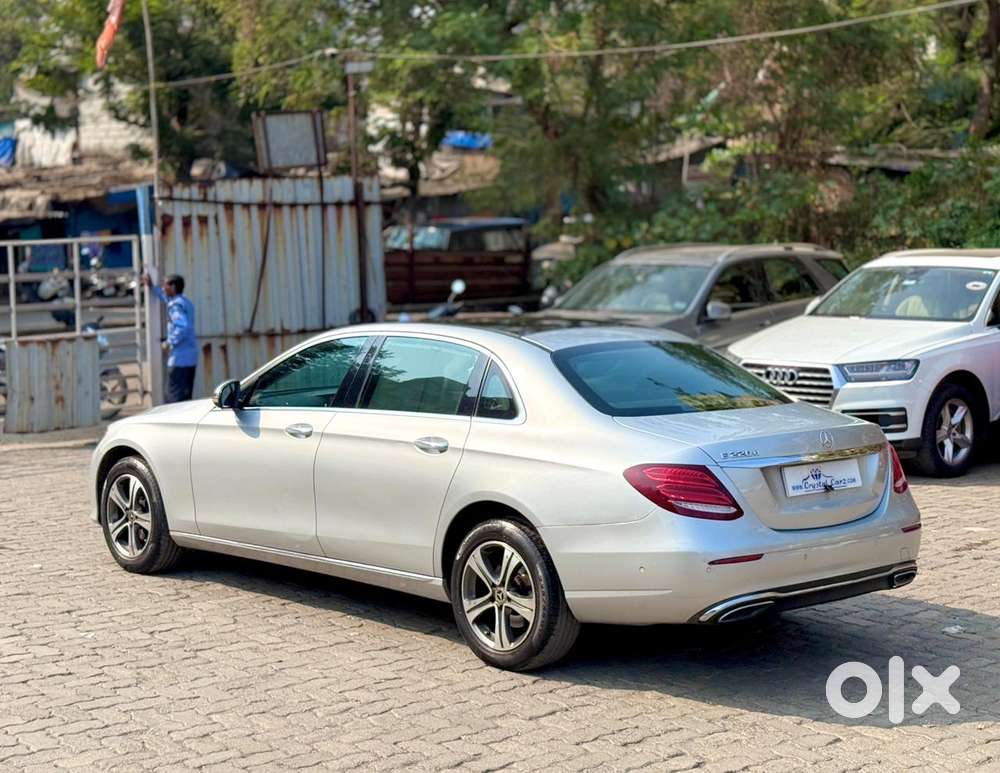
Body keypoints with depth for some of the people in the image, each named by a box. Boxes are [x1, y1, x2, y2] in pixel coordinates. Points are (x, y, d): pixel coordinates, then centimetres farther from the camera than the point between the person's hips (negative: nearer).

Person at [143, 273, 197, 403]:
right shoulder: (186, 303, 16)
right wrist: (152, 287, 39)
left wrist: (170, 342, -17)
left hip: (179, 359, -9)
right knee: (185, 397, 14)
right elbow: (166, 298, 36)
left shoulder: (176, 305, -14)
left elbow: (182, 327, -28)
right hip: (191, 358, 9)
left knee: (174, 398, -8)